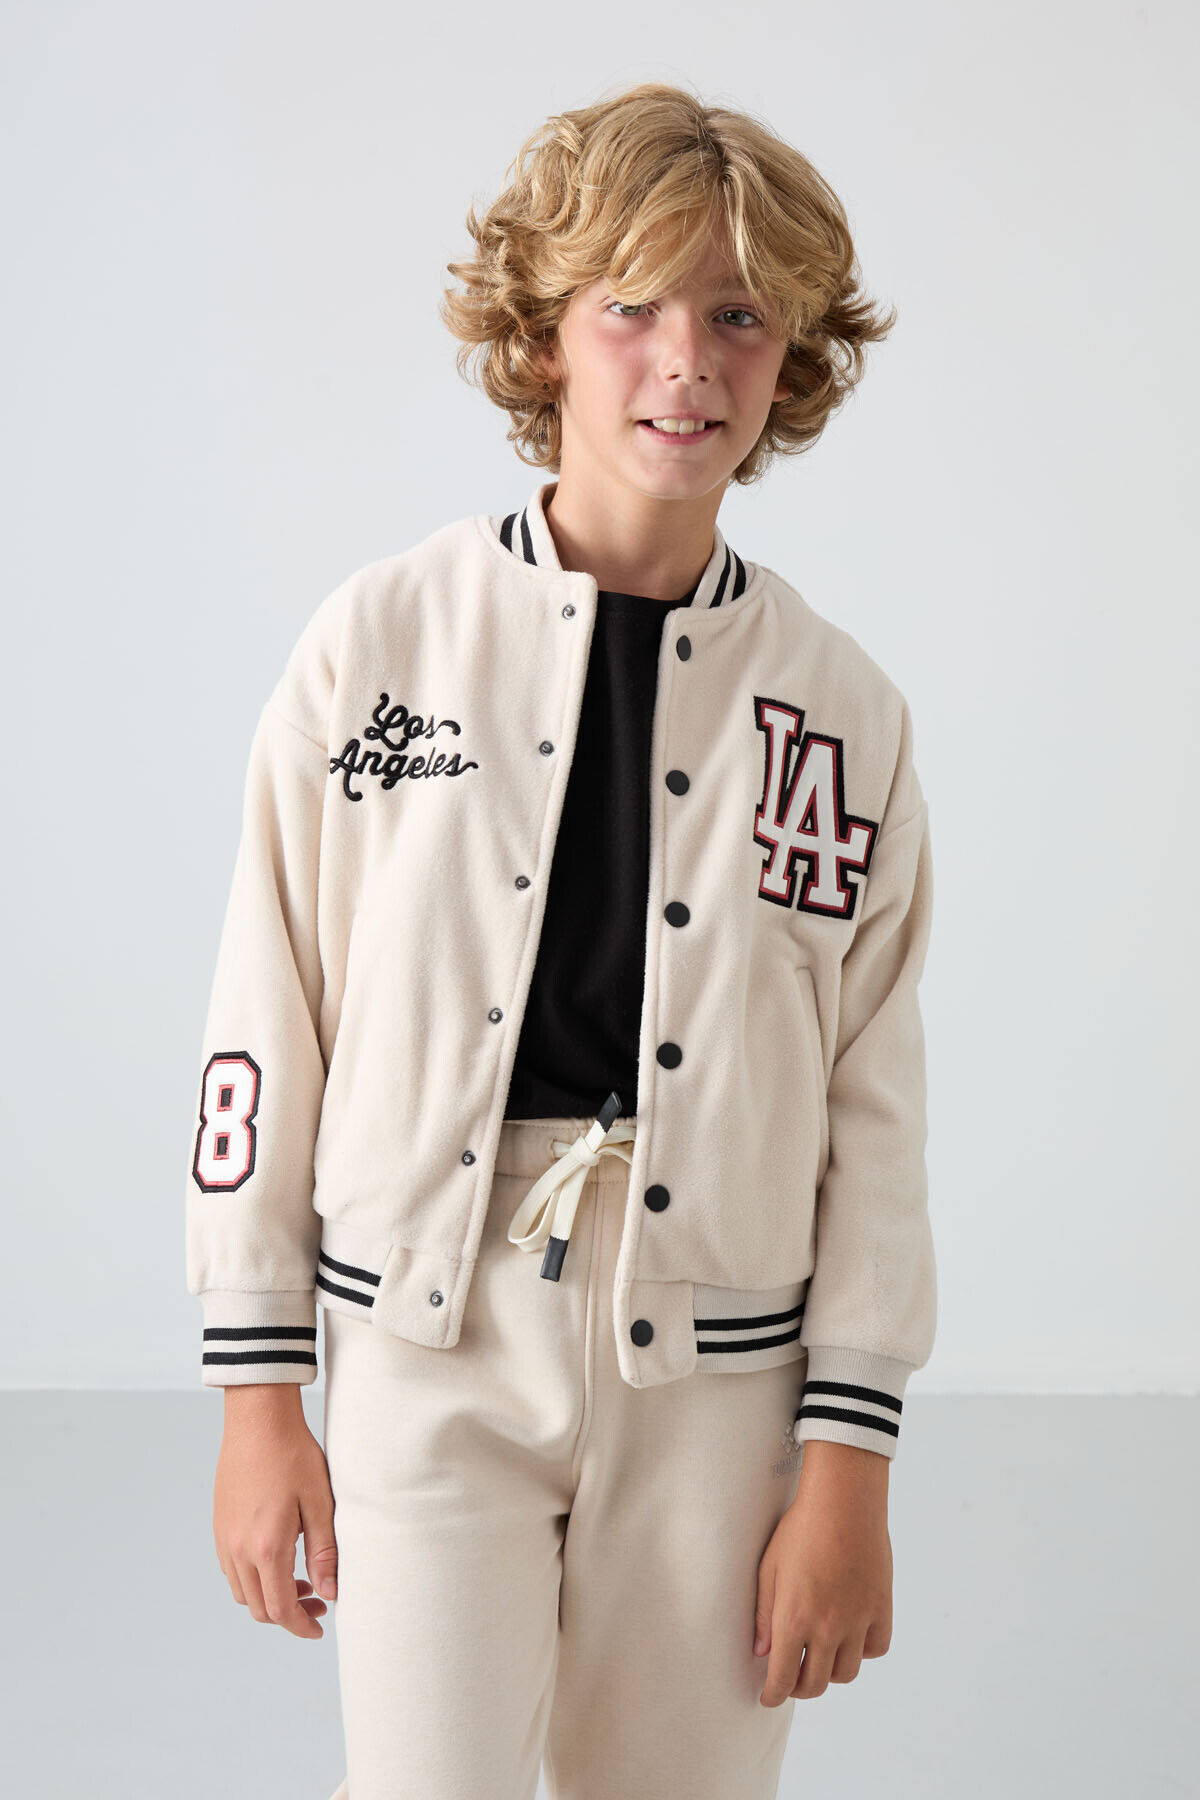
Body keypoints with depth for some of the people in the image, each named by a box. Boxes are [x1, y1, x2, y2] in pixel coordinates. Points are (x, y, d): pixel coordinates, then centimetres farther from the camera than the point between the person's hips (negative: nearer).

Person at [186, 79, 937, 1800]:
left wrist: (850, 1462, 1)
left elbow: (876, 1104, 3)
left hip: (715, 1379, 2)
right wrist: (258, 1396, 0)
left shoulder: (844, 709, 0)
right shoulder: (381, 639, -4)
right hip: (432, 1348, -1)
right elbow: (266, 1021, -1)